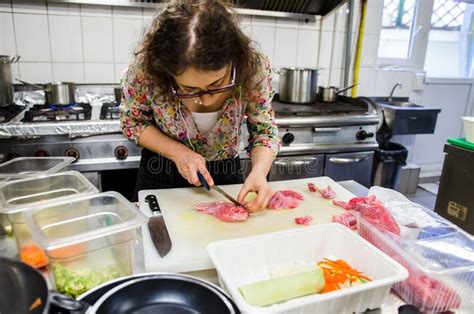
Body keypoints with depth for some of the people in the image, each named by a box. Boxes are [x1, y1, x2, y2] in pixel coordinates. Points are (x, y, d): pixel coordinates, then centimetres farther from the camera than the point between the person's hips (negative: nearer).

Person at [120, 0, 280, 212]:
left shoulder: (254, 67, -28)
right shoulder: (146, 67, -29)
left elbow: (265, 130, -13)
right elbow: (133, 123, -11)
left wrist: (259, 171, -32)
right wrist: (178, 152, -25)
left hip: (226, 174, 1)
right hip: (161, 174, 0)